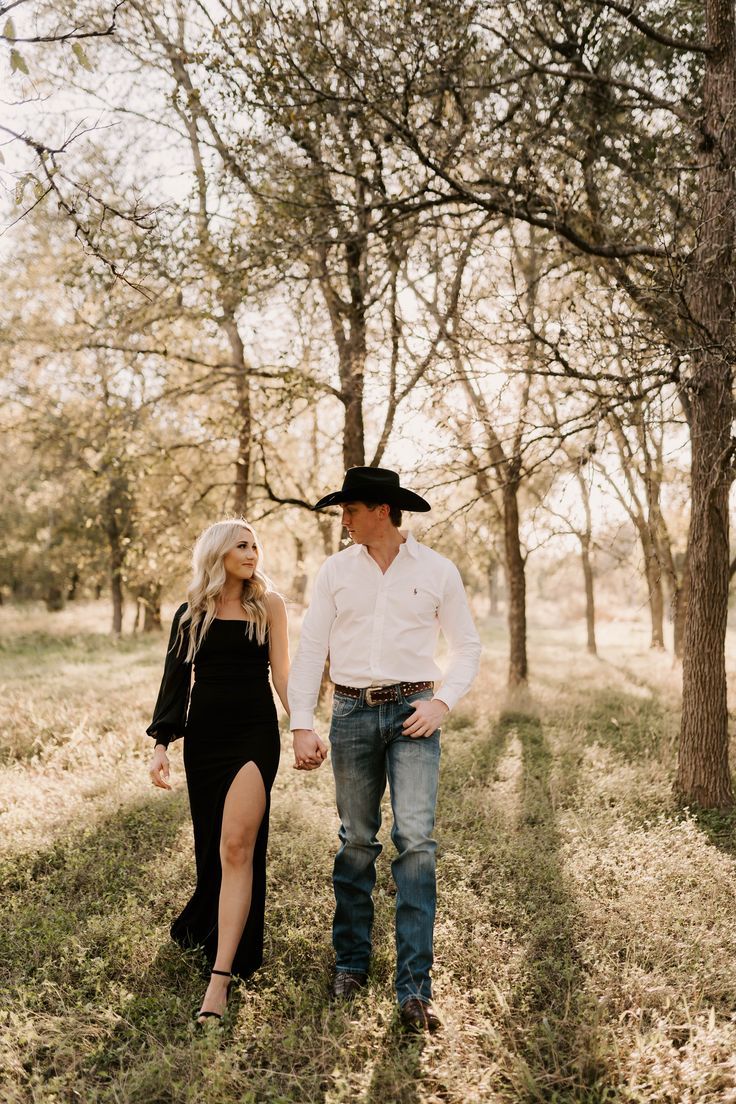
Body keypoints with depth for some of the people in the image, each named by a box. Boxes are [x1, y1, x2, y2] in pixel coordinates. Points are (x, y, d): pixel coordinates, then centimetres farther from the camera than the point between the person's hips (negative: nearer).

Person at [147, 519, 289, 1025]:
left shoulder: (268, 604, 3)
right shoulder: (191, 613, 8)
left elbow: (282, 672, 3)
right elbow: (176, 680, 8)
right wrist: (162, 743, 1)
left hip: (255, 735, -2)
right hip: (204, 737, 3)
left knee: (237, 846, -13)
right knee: (212, 846, 10)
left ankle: (221, 975, -13)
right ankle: (207, 930, 37)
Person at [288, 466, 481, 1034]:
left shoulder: (437, 570, 1)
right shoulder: (335, 570, 5)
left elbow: (467, 645, 9)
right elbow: (311, 650, 3)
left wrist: (442, 702, -5)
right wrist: (302, 726, -4)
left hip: (411, 711, -2)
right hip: (352, 713, 2)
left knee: (415, 839, -9)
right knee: (356, 842, 10)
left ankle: (415, 988, -2)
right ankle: (351, 962, 26)